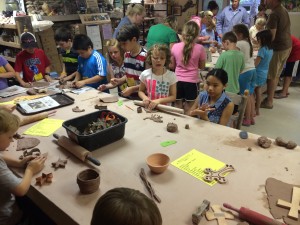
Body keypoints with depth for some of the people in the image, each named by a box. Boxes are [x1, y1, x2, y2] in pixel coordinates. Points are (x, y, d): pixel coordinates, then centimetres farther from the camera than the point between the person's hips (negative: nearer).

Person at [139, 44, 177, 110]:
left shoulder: (171, 76, -5)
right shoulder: (145, 74, 0)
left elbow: (173, 96, -1)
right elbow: (141, 91, 12)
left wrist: (159, 101, -14)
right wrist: (145, 98, -9)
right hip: (148, 107, 1)